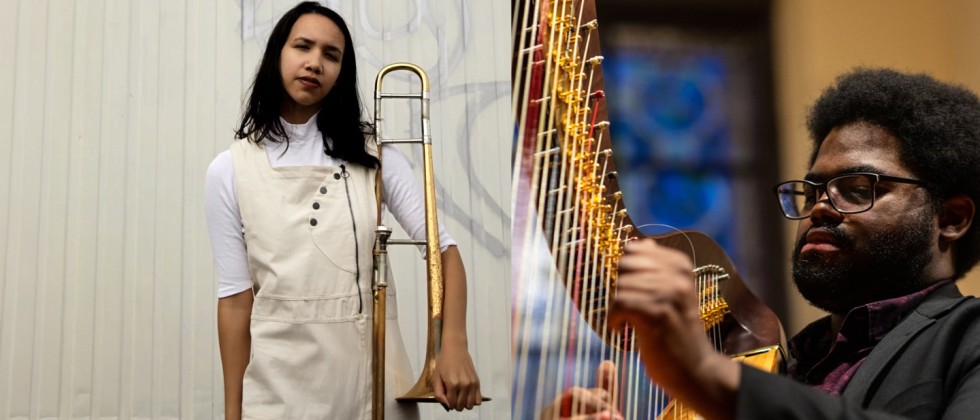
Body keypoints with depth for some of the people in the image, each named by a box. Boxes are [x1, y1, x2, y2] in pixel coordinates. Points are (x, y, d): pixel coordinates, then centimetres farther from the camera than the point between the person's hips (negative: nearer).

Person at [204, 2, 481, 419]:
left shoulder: (370, 153, 3)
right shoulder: (229, 171, 1)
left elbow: (442, 246, -2)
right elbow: (235, 297, -1)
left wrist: (453, 345, -17)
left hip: (374, 376, 1)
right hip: (283, 386, -1)